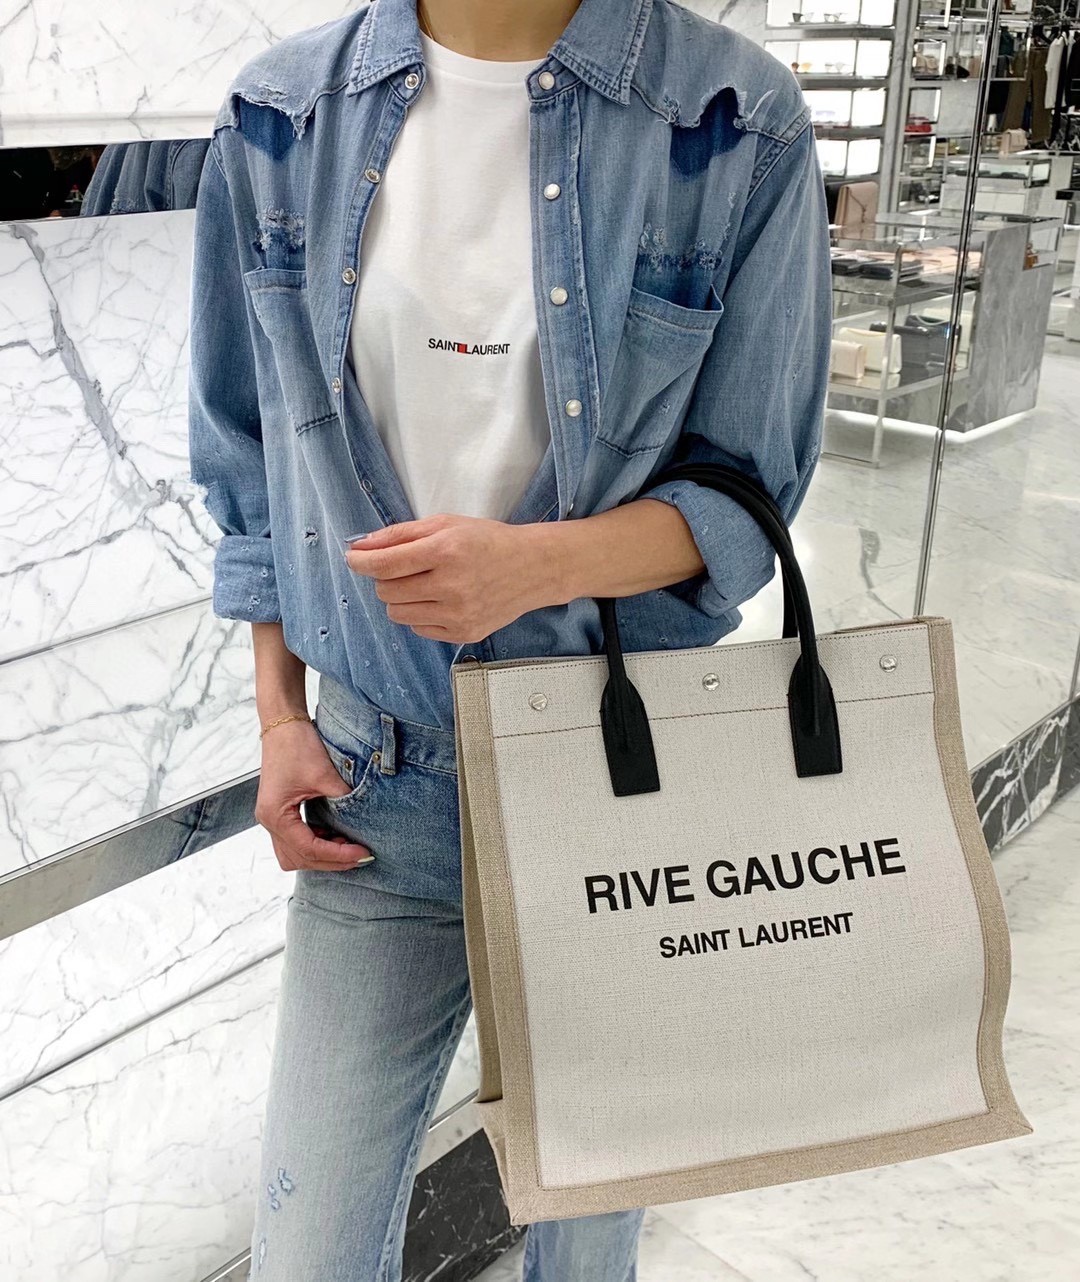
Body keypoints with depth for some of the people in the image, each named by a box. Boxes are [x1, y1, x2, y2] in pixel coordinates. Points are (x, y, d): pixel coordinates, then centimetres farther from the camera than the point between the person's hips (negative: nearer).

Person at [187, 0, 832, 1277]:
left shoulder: (736, 127, -9)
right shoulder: (280, 117, 0)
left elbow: (742, 496, -6)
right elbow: (253, 454, 9)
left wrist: (539, 564, -25)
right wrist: (277, 717, 4)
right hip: (372, 779, 2)